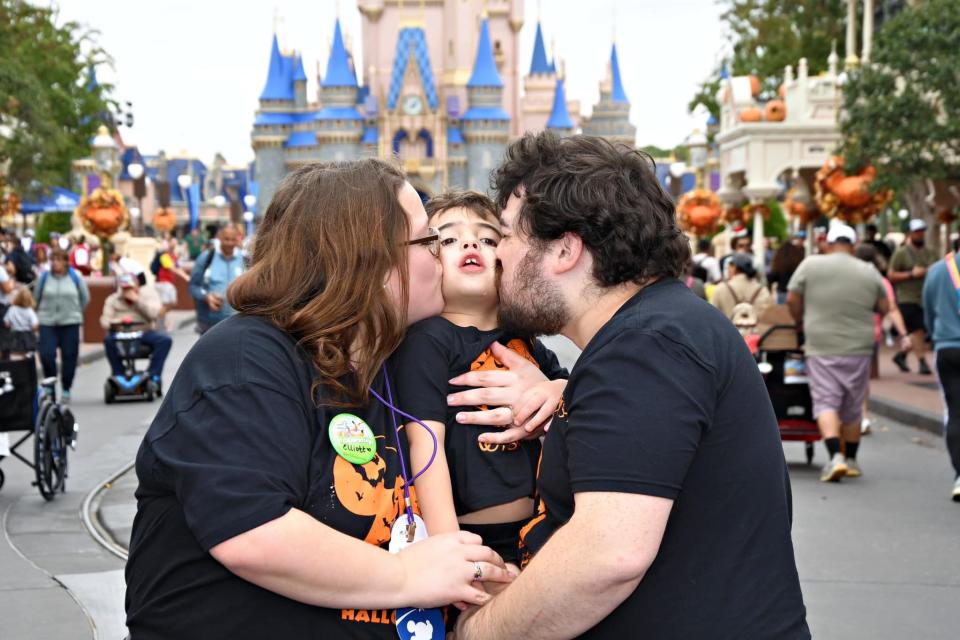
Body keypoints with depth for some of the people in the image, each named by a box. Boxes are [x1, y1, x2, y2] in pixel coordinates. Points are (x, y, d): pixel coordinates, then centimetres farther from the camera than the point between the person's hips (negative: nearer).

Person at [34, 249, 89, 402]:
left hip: (70, 323, 0)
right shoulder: (43, 278, 1)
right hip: (47, 323, 0)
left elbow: (85, 298, 13)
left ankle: (66, 389, 15)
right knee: (46, 355, -10)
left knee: (69, 357, 1)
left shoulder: (76, 278, 1)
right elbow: (36, 298, 13)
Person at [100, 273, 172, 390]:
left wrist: (136, 299, -15)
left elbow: (154, 314, -12)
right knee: (109, 340, -32)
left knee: (165, 340, -29)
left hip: (145, 333, 0)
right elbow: (105, 321, -3)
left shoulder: (148, 294, 6)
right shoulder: (112, 300, 9)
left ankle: (153, 375, -22)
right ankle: (119, 375, -21)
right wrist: (117, 321, -24)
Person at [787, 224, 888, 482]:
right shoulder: (869, 272, 3)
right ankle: (851, 460, 23)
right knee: (853, 407, 14)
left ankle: (835, 456, -19)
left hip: (821, 347, -2)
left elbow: (792, 299, 1)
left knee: (826, 402, -1)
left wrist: (801, 321, 18)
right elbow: (884, 308, 10)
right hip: (858, 349, 2)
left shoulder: (810, 265, -3)